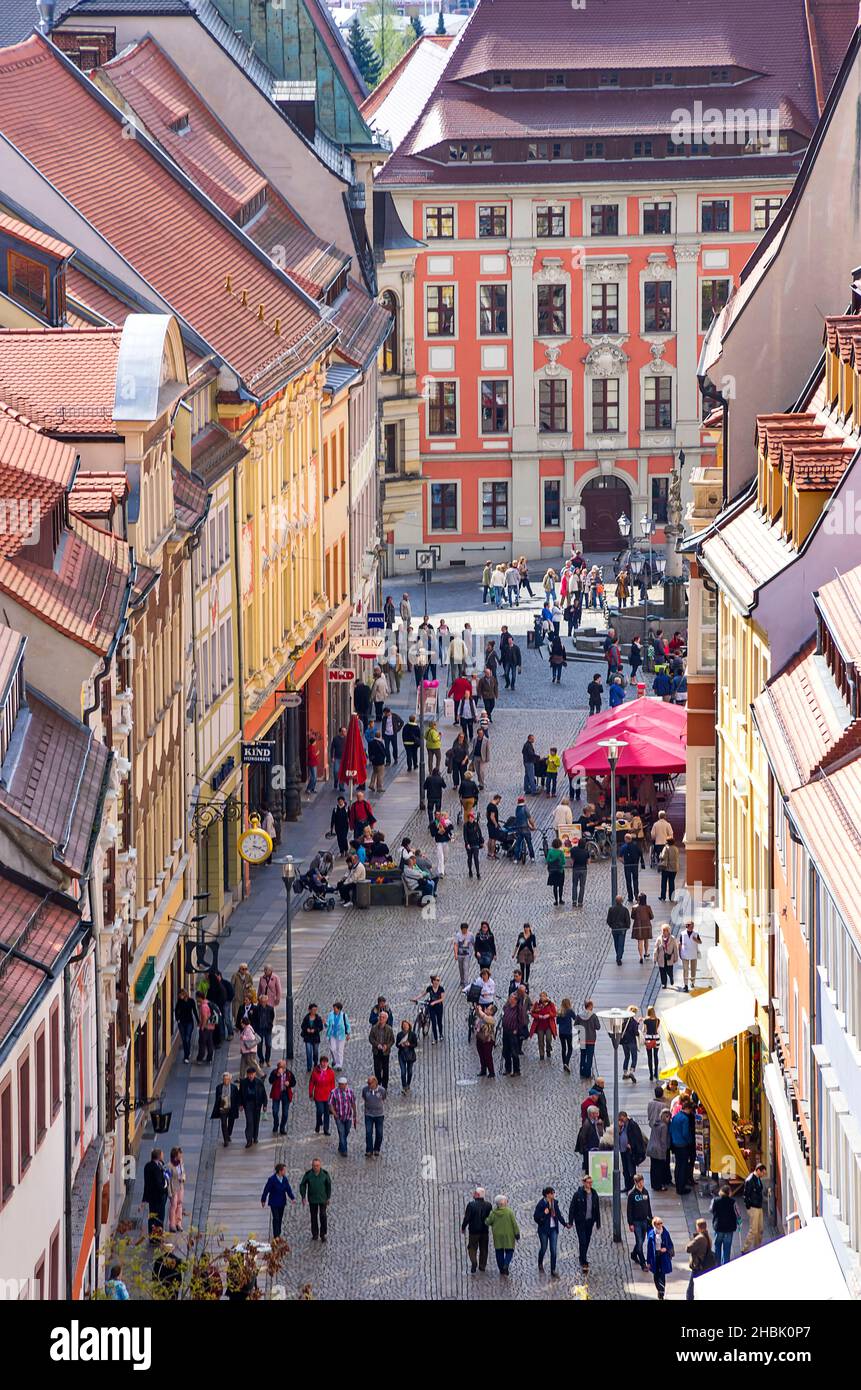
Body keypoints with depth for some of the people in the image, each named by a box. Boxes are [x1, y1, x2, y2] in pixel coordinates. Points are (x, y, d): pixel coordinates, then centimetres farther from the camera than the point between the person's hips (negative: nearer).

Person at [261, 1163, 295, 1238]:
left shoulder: (285, 1179, -2)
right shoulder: (272, 1179, -18)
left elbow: (288, 1189, -5)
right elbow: (266, 1190, -10)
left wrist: (292, 1198, -20)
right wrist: (263, 1200, -3)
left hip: (282, 1202, 5)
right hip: (274, 1202, -5)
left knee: (280, 1219, 10)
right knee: (276, 1218, -8)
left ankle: (278, 1234, 20)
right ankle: (276, 1236, -4)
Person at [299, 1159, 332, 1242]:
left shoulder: (324, 1174, -10)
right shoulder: (308, 1174, -11)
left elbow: (329, 1185, 2)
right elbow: (302, 1185, -1)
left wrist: (328, 1198, 3)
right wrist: (303, 1197, -8)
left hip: (322, 1199, -1)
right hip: (312, 1199, 1)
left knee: (323, 1216, -4)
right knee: (314, 1217, 8)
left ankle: (323, 1234, 8)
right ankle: (315, 1234, 20)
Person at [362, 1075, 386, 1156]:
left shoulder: (382, 1090, -13)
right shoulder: (365, 1089, -11)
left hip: (379, 1115, 0)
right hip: (368, 1115, 0)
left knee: (379, 1134, 8)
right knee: (368, 1133, -5)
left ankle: (376, 1150, 26)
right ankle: (369, 1151, 3)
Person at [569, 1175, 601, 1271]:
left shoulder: (594, 1195, 4)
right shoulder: (578, 1194, -10)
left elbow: (597, 1210, 11)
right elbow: (572, 1208, -7)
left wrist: (598, 1223, 13)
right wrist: (570, 1222, -10)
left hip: (590, 1221, 5)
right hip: (580, 1222, -5)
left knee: (587, 1241, 13)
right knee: (582, 1241, -9)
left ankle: (583, 1259, 29)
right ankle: (583, 1263, -8)